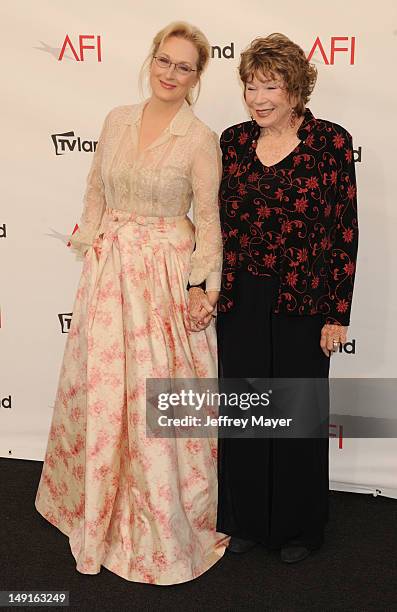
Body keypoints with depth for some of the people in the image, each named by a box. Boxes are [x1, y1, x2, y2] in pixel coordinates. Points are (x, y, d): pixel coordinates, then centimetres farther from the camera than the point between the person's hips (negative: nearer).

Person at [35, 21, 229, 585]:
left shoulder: (200, 139, -6)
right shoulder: (117, 120, 8)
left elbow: (209, 219, -6)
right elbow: (96, 192, 13)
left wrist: (202, 285, -14)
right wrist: (89, 251, 7)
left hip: (167, 274, -4)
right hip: (109, 268, 5)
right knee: (100, 388, 12)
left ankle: (166, 524, 23)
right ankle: (101, 505, 36)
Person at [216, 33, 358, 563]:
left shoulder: (330, 142, -8)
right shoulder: (234, 141, 3)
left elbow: (345, 231, -7)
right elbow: (220, 222, 8)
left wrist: (338, 314, -8)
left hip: (303, 301, -3)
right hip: (240, 299, 4)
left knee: (299, 412, 10)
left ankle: (299, 526, 33)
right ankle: (246, 519, 34)